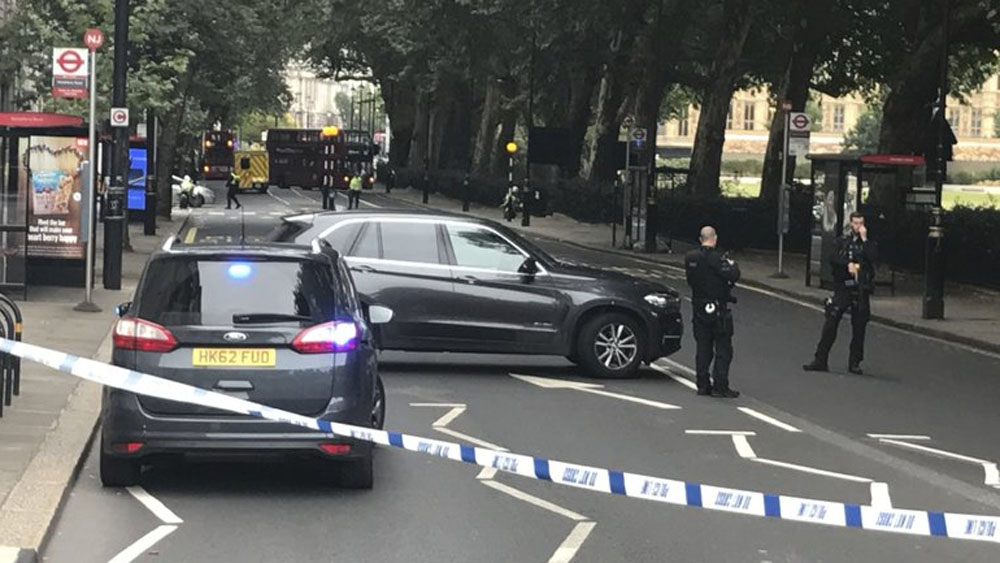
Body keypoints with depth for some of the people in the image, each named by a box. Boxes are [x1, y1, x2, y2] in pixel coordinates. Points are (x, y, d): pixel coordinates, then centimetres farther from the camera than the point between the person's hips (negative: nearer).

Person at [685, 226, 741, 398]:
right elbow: (732, 275, -23)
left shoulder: (690, 258, 4)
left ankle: (703, 385, 14)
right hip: (717, 309, -6)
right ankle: (720, 386, -2)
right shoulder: (716, 258, -18)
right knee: (723, 349, 1)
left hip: (699, 308, 6)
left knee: (703, 348, 13)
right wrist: (732, 264, -1)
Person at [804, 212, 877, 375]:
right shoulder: (842, 241, 9)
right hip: (842, 288, 0)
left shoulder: (869, 242, 8)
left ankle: (854, 363, 12)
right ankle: (820, 360, -1)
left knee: (859, 328, 3)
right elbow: (833, 259, -3)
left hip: (861, 289, 0)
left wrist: (864, 239, -9)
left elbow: (873, 257, -11)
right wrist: (848, 264, -17)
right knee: (831, 324, -5)